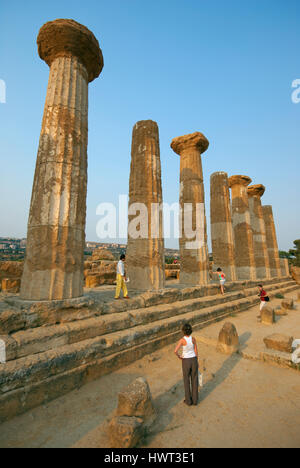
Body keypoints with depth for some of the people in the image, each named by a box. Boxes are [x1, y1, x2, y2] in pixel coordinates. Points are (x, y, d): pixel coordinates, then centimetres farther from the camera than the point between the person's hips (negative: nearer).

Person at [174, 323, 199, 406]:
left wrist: (179, 356, -8)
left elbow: (175, 351, -31)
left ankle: (188, 400, 29)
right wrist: (196, 362, 12)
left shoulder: (182, 340, -24)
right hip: (193, 360, 3)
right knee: (194, 380, 20)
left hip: (186, 362, -3)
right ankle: (195, 400, 32)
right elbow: (196, 351, -2)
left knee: (186, 381, 17)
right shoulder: (193, 339, -12)